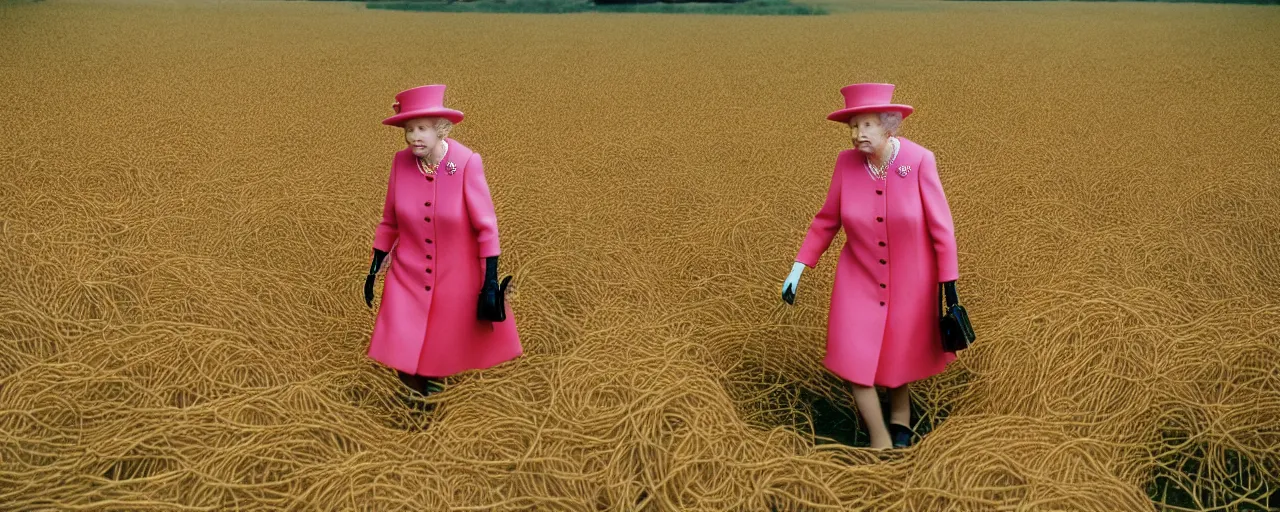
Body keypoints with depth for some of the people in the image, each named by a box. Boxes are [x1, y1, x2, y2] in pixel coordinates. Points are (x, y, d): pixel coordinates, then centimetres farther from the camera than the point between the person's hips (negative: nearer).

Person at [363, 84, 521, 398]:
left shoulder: (467, 163, -19)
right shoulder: (401, 161, -10)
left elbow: (486, 227, -15)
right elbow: (389, 221, 2)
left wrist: (490, 282, -16)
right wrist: (374, 270, 5)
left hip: (457, 275, -2)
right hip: (408, 273, 2)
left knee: (449, 346, 13)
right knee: (404, 354, 2)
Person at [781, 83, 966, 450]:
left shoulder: (919, 160, -18)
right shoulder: (847, 162, -11)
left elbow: (940, 226, -14)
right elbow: (827, 219, -1)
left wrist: (949, 285, -12)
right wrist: (798, 268, -4)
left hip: (910, 280, -2)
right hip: (859, 278, 2)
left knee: (901, 354, 15)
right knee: (853, 360, -4)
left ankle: (900, 412, 48)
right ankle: (881, 441, 15)